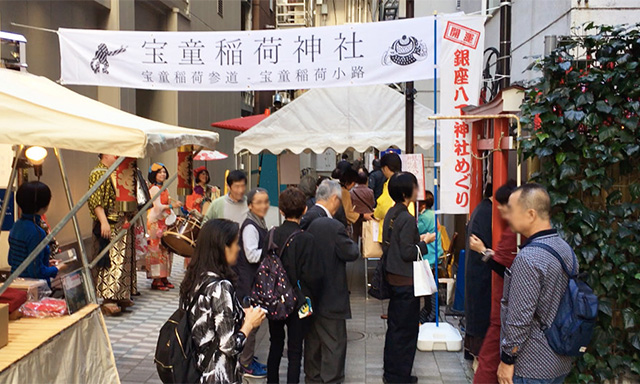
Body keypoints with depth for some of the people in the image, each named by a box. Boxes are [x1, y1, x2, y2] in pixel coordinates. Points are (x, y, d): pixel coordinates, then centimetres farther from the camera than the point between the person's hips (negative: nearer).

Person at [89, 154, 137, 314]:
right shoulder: (98, 173, -9)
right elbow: (95, 200, -17)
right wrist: (103, 221, -25)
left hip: (121, 224, 9)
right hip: (108, 224, -9)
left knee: (123, 259, 11)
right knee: (109, 261, -9)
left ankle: (120, 296, 19)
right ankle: (106, 298, -6)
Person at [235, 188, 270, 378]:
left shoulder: (260, 223, 10)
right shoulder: (250, 227, -19)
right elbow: (252, 255, -24)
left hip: (256, 278, 10)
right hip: (247, 279, -9)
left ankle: (247, 357, 31)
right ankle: (246, 365, 12)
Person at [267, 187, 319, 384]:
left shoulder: (272, 234, -6)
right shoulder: (305, 238, -20)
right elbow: (310, 275, -19)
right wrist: (310, 296, -1)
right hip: (298, 301, -5)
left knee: (275, 345, 23)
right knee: (295, 351, 7)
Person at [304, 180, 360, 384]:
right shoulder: (334, 227, -24)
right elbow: (352, 253, -15)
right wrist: (351, 242, 3)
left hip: (309, 293, 8)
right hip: (330, 296, -8)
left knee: (313, 339, 21)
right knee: (334, 342, 5)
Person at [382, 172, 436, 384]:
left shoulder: (391, 214, 7)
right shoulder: (407, 219, -21)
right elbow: (407, 253, -22)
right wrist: (424, 242, -8)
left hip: (393, 277, 9)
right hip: (406, 281, -9)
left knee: (394, 326, 18)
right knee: (406, 329, 3)